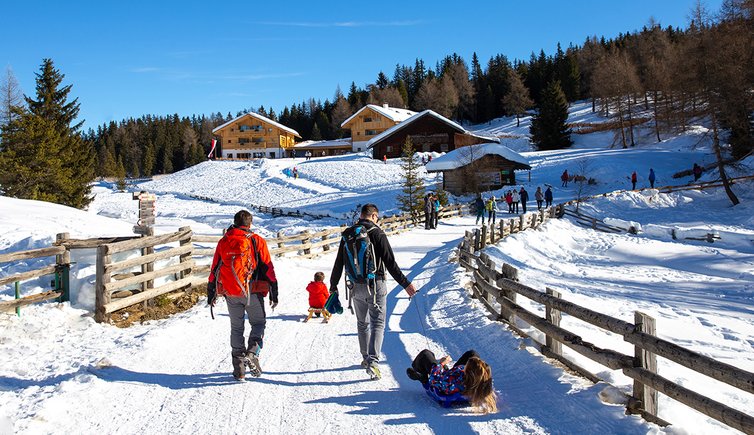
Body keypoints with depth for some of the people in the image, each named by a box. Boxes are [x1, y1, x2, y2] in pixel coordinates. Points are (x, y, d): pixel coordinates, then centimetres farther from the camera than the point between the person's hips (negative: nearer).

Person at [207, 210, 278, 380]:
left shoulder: (223, 242, 9)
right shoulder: (256, 241, 1)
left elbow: (214, 269, 12)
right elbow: (268, 268, -1)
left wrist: (211, 294, 19)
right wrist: (274, 293, 4)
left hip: (230, 293, 3)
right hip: (252, 291, -2)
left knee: (236, 328, 14)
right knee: (258, 323, 14)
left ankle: (239, 368, 12)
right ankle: (252, 353, -11)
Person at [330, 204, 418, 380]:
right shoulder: (377, 233, -11)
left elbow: (339, 263, 9)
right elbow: (390, 263, -15)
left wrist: (333, 285, 20)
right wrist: (406, 284, -11)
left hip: (356, 286, 5)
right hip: (376, 286, -5)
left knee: (362, 323, 20)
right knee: (378, 323, -1)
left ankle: (366, 358, 30)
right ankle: (373, 362, -15)